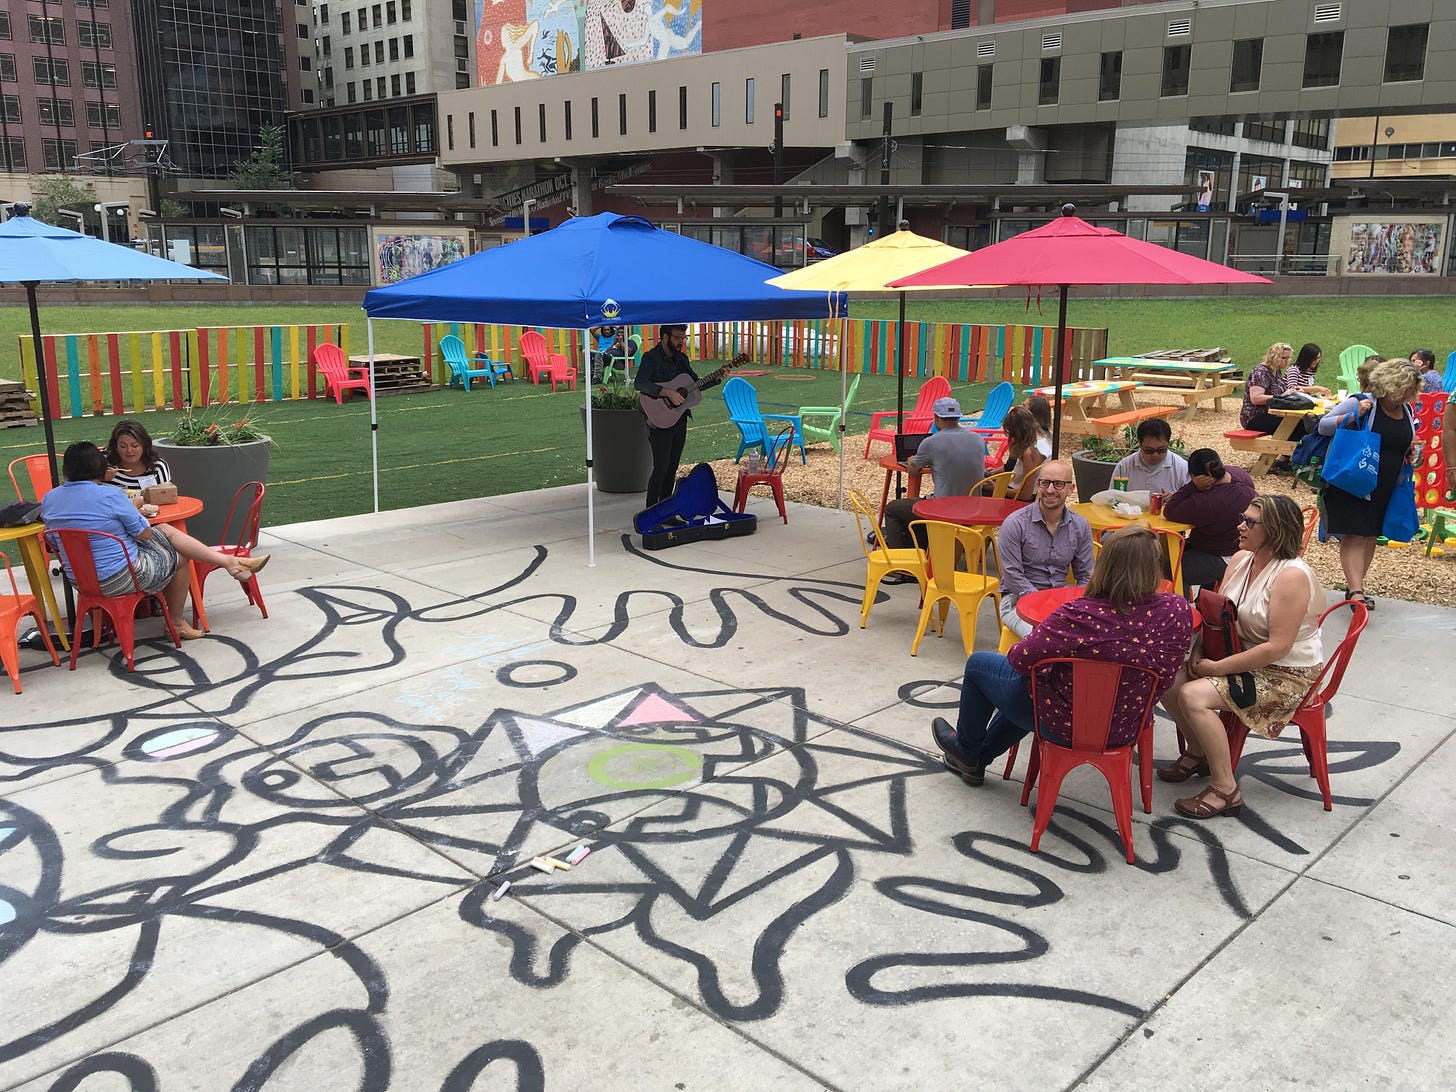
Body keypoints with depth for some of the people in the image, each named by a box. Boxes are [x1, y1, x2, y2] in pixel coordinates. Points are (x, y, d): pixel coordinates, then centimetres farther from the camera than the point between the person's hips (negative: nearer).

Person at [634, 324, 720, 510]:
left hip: (680, 420, 7)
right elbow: (639, 383, -27)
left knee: (672, 469, 11)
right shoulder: (651, 358, -11)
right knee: (661, 469, -10)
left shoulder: (681, 358, 12)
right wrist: (668, 392, -33)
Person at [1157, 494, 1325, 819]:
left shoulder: (1291, 576, -24)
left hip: (1285, 675, -8)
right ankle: (1198, 753, 17)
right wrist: (1200, 651, -9)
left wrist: (1217, 668, -22)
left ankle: (1225, 790, -13)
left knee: (1193, 696, -26)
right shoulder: (1241, 559, 2)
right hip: (1242, 657, 8)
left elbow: (1277, 647, -27)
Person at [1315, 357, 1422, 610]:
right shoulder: (1362, 402, -11)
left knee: (1370, 536, 12)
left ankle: (1353, 585, 23)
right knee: (1354, 536, -11)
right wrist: (1354, 416, -26)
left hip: (1386, 488, 7)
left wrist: (1411, 450, 2)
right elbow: (1323, 426, -12)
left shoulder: (1407, 411, 9)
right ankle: (1356, 592, -17)